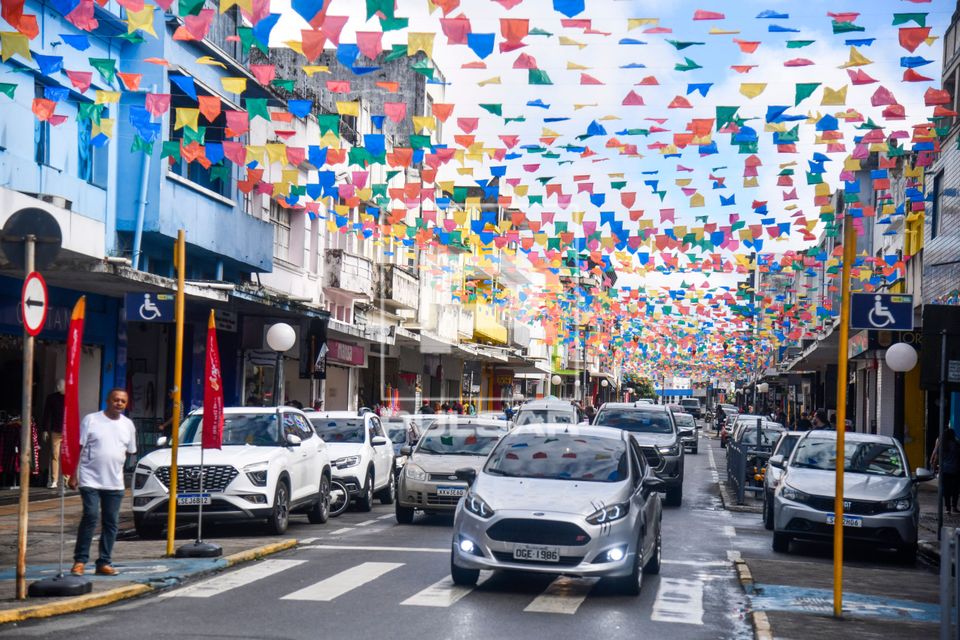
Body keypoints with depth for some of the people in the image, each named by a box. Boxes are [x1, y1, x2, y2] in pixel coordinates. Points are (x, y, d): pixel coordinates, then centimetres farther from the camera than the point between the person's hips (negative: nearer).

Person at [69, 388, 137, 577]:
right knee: (90, 517, -12)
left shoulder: (128, 424, 9)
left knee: (111, 522, 4)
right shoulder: (91, 419, -2)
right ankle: (80, 560, -2)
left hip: (115, 483, 4)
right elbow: (79, 448, -2)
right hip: (90, 480, -4)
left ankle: (104, 562, 11)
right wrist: (74, 475, -6)